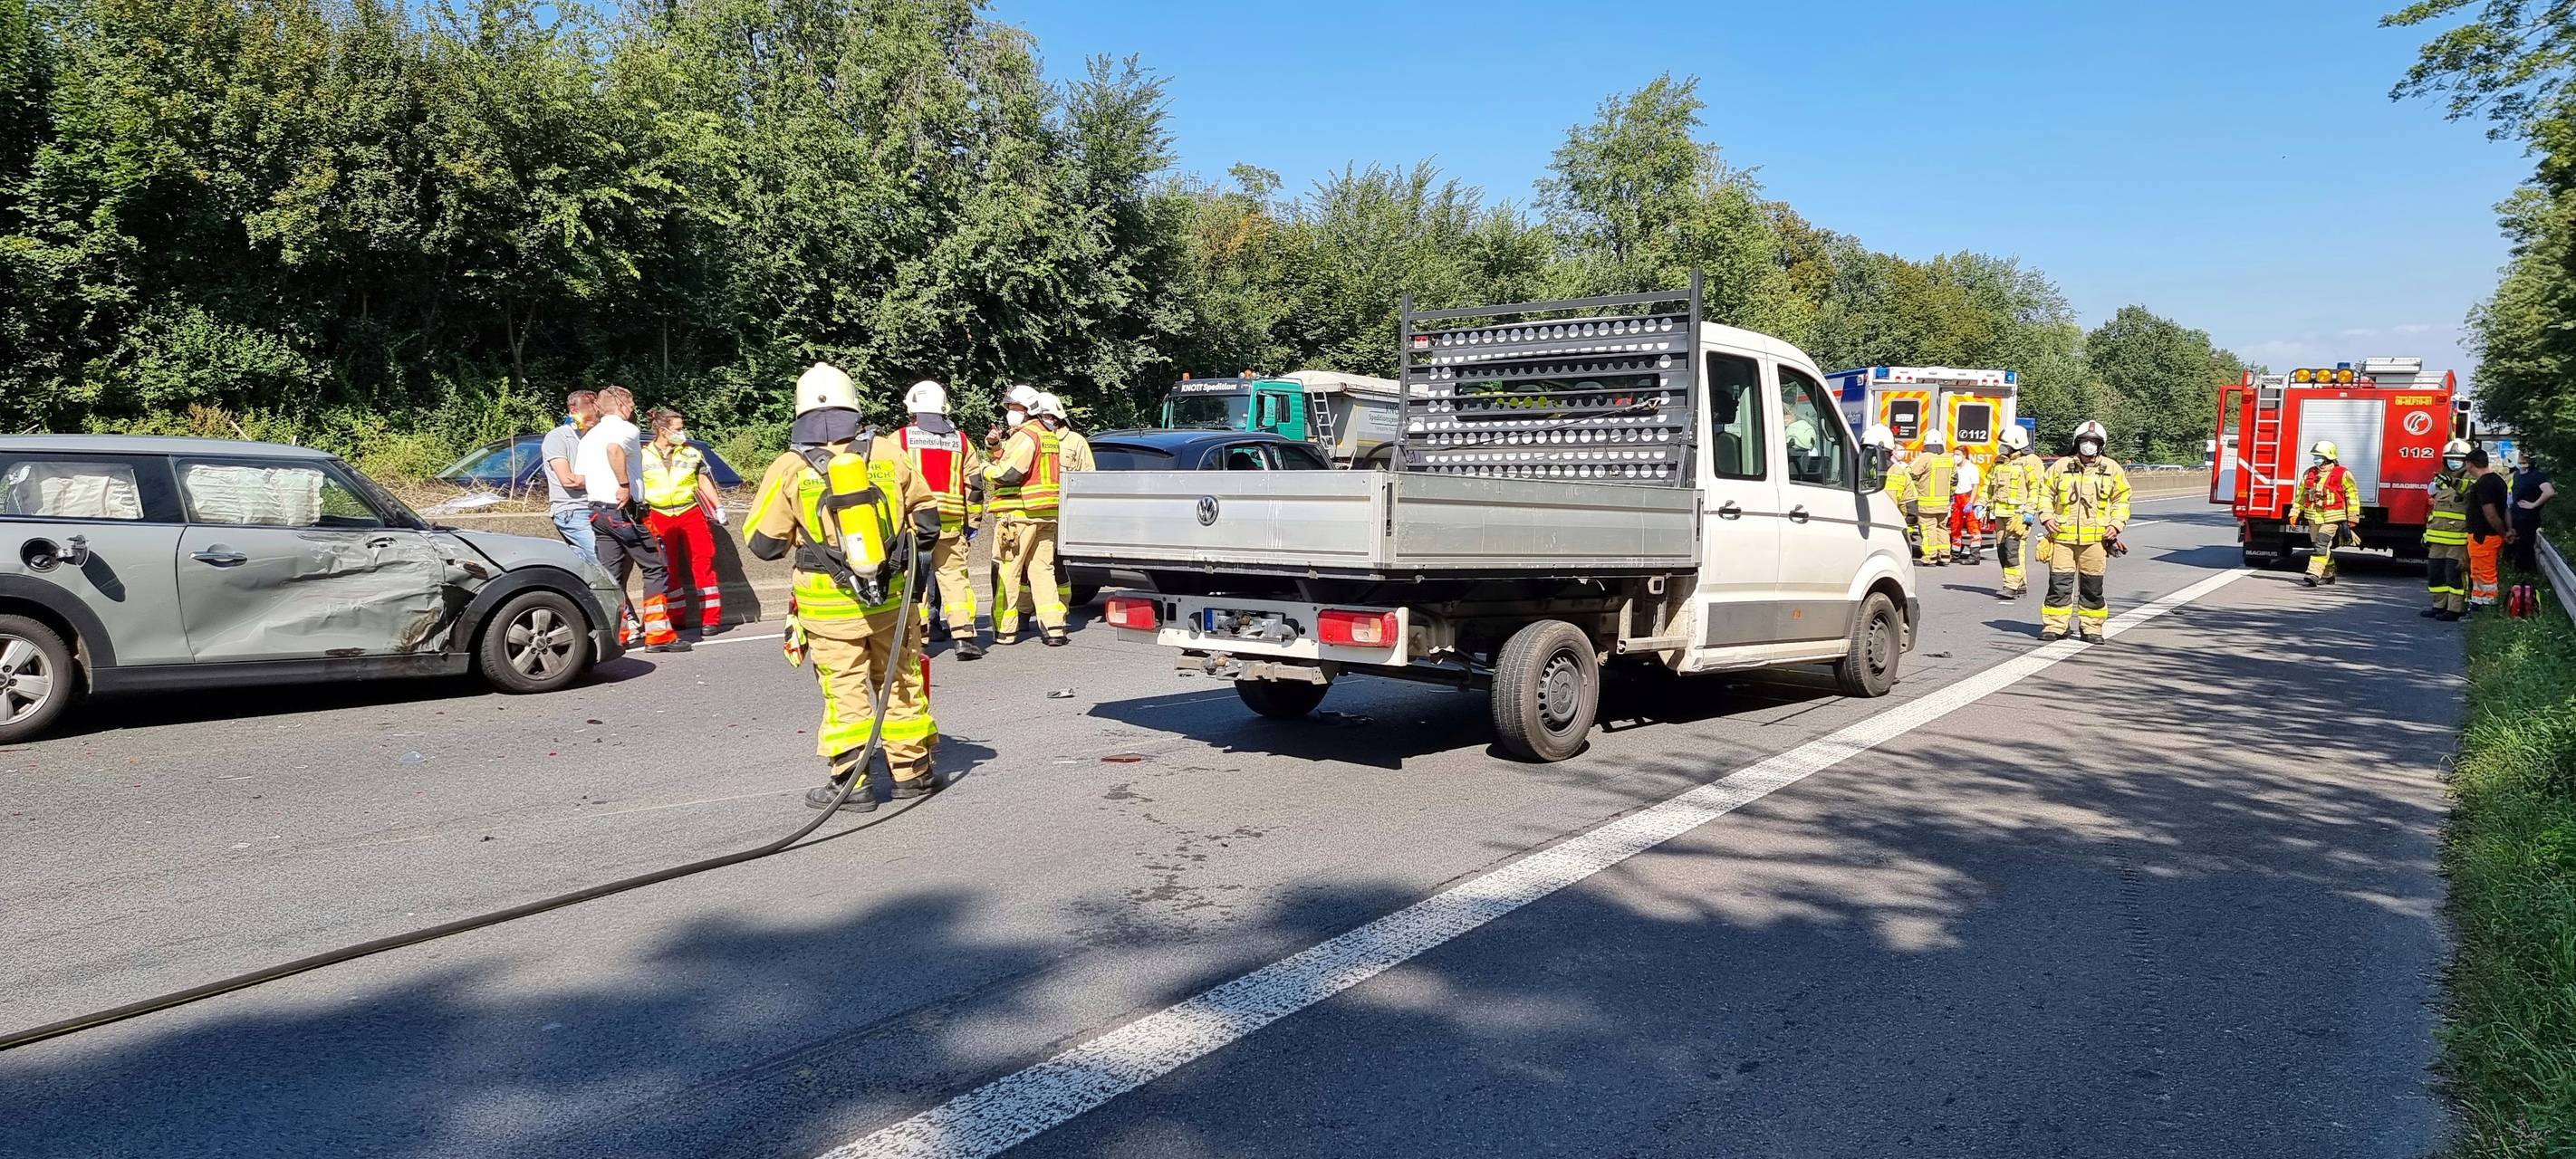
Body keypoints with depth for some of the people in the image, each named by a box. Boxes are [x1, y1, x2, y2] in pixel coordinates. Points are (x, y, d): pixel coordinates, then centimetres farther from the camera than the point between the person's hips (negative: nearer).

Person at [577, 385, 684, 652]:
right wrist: (625, 485, -26)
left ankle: (618, 632, 7)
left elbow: (578, 479, 13)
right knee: (656, 569, -2)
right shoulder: (626, 429, -6)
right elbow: (614, 449, -30)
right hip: (624, 510, -8)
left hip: (597, 510, 8)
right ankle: (659, 634, -5)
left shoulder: (589, 436, 19)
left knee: (612, 575, 9)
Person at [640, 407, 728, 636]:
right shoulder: (643, 456, 5)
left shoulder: (691, 453, 7)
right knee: (667, 568, 5)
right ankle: (675, 618, 15)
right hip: (660, 517, 0)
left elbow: (704, 482, 11)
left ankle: (711, 618, -2)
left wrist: (719, 507, 4)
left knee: (702, 563, -5)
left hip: (691, 512, 0)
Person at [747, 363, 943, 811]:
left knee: (845, 690, 5)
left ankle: (850, 782, 8)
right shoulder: (888, 453, -2)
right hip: (892, 597, 2)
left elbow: (762, 542, 0)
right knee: (901, 681, 13)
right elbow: (925, 514, 7)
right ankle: (912, 772, 23)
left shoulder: (788, 469, -7)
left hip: (830, 606, -2)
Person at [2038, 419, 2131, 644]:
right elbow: (2046, 492, 13)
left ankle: (2091, 627, 16)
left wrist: (2116, 525, 0)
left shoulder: (2112, 469, 7)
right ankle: (2054, 626, 5)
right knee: (2059, 583, -1)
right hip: (2062, 535, 0)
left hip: (2096, 538, 0)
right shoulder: (2062, 466, 6)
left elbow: (2121, 499, 13)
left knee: (2092, 586, 6)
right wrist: (2046, 517, -1)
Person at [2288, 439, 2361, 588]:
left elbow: (2352, 496, -2)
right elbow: (2301, 495, 17)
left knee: (2322, 545, -15)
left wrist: (2352, 517, -3)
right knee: (2320, 546, 13)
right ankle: (2328, 575, 26)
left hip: (2332, 518, -6)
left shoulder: (2343, 474, -5)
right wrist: (2295, 513, 12)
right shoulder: (2309, 474, 10)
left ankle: (2313, 575, -21)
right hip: (2313, 517, 6)